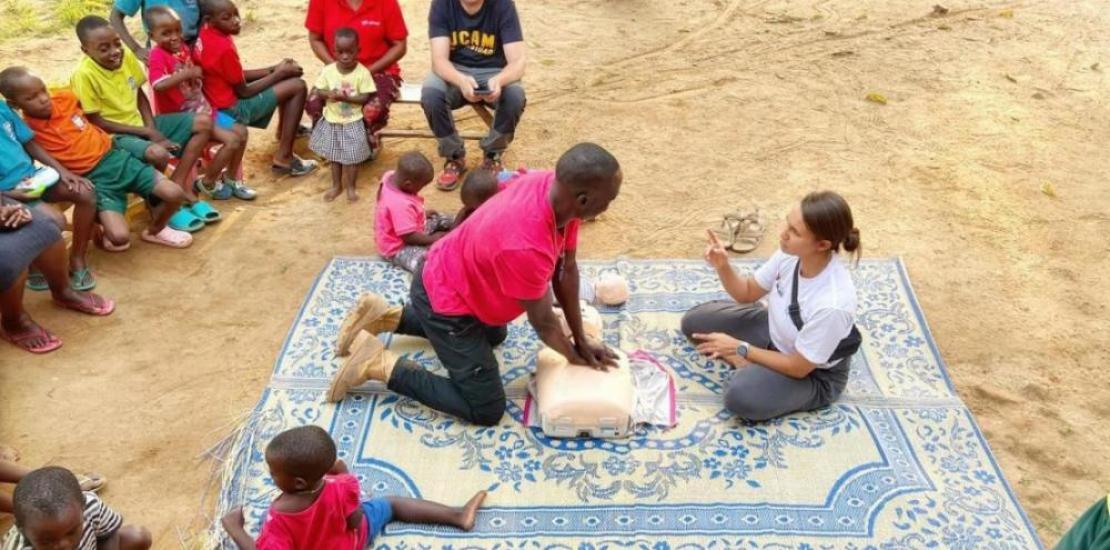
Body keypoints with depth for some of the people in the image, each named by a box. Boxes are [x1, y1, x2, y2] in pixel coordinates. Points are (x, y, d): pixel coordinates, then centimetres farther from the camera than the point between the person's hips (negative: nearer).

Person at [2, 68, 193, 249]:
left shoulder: (64, 98, 2)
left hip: (114, 156, 5)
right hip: (92, 178, -4)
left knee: (175, 194, -9)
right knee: (120, 237, -25)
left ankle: (155, 230, 22)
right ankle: (102, 232, 14)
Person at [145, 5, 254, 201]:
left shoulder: (184, 48, 6)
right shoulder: (158, 55, -18)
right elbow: (158, 85, -36)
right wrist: (188, 73, -34)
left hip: (202, 108, 9)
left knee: (241, 131, 7)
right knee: (231, 140, -18)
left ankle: (232, 179, 22)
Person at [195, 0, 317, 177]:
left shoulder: (206, 33, 0)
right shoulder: (224, 48, -29)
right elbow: (244, 91, -18)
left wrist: (274, 69, 1)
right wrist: (280, 73, -10)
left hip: (222, 96, 9)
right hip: (232, 108, -9)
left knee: (288, 76, 17)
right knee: (298, 86, -9)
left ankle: (284, 130, 36)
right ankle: (284, 158, -6)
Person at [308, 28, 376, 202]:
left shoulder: (362, 73, -15)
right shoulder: (328, 71, -7)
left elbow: (365, 98, -16)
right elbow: (315, 90, -2)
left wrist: (345, 97, -28)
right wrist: (327, 94, -23)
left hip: (352, 122, -3)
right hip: (331, 121, 3)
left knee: (352, 156, 6)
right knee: (334, 155, 16)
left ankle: (350, 187, 23)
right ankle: (336, 185, 30)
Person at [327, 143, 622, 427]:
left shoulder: (556, 188, -15)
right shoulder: (527, 247, -40)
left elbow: (567, 268, -3)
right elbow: (543, 322, -22)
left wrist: (581, 339, 3)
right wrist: (575, 357, -2)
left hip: (449, 277, 9)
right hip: (446, 299, -9)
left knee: (494, 335, 37)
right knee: (487, 411, -1)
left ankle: (388, 317, 29)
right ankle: (380, 364, 0)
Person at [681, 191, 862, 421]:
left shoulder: (832, 303, -39)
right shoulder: (791, 253, -21)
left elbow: (799, 367, -26)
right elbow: (747, 293, -3)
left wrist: (740, 348, -21)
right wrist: (723, 267, -24)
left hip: (814, 374, -6)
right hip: (775, 331, 7)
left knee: (741, 397, -32)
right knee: (694, 322, 4)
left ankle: (748, 365, -1)